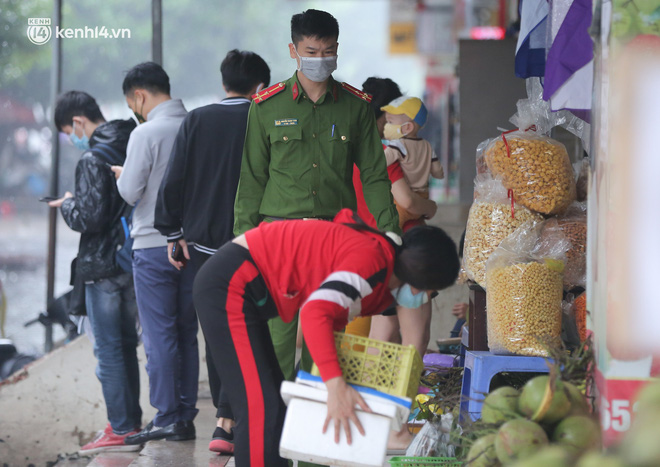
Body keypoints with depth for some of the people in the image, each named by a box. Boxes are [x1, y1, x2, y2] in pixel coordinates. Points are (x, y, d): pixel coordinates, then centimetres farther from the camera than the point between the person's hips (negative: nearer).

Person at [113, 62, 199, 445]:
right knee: (187, 333, 11)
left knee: (159, 335, -1)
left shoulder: (147, 133, -12)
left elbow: (131, 192, -13)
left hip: (154, 245, -5)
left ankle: (167, 417, -1)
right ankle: (186, 416, 12)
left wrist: (121, 175, 8)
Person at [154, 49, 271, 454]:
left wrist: (173, 232, 8)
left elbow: (174, 180, 0)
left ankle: (227, 414, 25)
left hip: (203, 243, 3)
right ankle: (227, 422, -12)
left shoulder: (196, 121, 1)